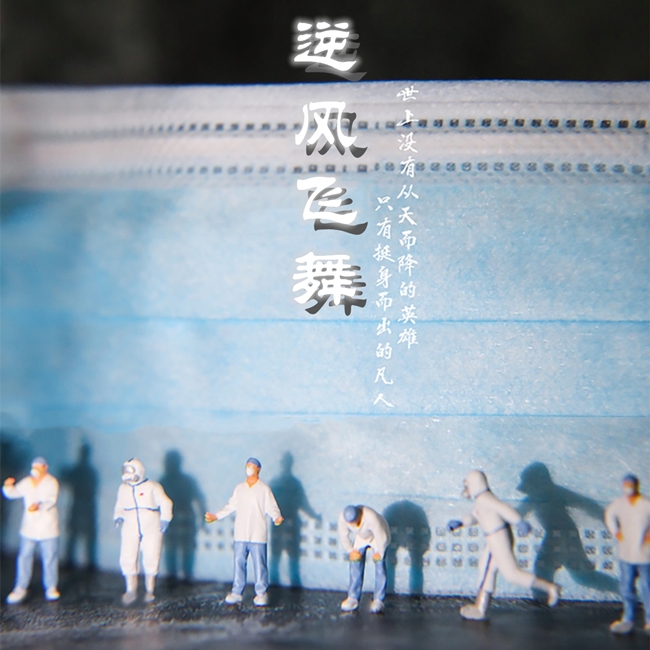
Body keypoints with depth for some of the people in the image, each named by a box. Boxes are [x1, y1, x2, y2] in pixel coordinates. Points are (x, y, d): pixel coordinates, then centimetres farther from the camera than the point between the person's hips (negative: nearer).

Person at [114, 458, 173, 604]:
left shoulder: (152, 487, -5)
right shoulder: (123, 489, 8)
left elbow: (165, 503, -5)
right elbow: (119, 507, 18)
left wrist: (165, 520, -17)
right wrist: (118, 517, -2)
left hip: (151, 530, -3)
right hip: (130, 530, 3)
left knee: (151, 560, -1)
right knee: (127, 559, -6)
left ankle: (149, 591, 14)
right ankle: (131, 591, 7)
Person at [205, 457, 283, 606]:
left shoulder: (264, 489, -2)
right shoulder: (239, 488, 10)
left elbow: (271, 508, -7)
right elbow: (231, 506, 15)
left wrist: (276, 517, -26)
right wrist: (216, 516, 10)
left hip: (258, 535, -4)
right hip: (240, 534, 4)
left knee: (259, 565, 0)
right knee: (239, 563, 7)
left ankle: (261, 593, 11)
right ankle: (236, 592, 16)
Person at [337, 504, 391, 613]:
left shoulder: (371, 517, -43)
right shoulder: (342, 517, -30)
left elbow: (382, 537, -30)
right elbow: (343, 535, -10)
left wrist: (379, 552, -17)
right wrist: (350, 550, -7)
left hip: (379, 536, -4)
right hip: (361, 537, 4)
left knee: (379, 564, -13)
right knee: (355, 561, -5)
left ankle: (378, 600, -9)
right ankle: (353, 598, 2)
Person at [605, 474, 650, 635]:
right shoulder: (619, 503, 0)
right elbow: (609, 514, 20)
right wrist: (615, 532, 10)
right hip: (626, 553, 5)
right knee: (626, 588, 10)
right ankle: (628, 620, 20)